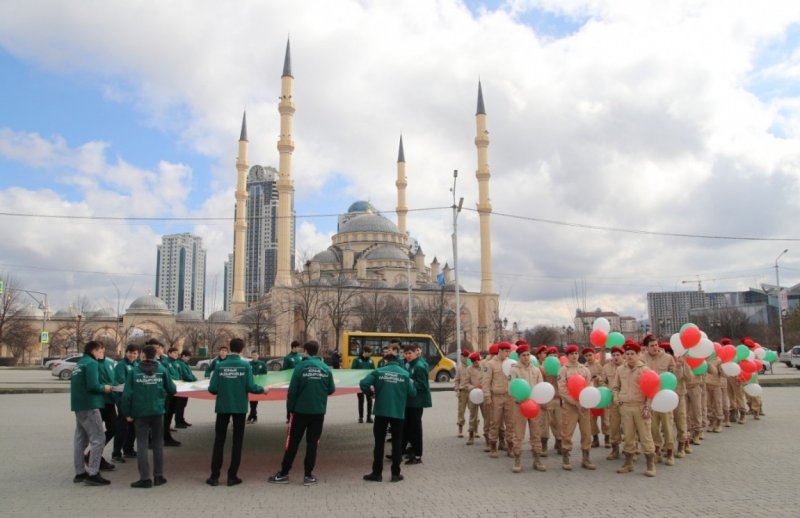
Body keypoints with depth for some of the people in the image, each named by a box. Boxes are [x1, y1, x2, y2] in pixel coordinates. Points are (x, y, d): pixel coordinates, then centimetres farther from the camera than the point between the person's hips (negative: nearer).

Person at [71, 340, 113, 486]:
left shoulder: (79, 363, 15)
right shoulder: (91, 363, -12)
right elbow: (93, 385, -21)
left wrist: (101, 387, 10)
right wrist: (104, 388, -4)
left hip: (79, 405, 10)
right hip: (89, 405, -10)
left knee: (80, 439, 13)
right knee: (98, 439, -7)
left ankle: (80, 472, 19)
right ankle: (93, 474, -7)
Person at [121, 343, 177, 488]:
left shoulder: (134, 371, -3)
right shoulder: (162, 370, -1)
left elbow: (127, 394, -6)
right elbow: (172, 390, 1)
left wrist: (127, 413, 3)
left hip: (140, 412, -1)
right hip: (157, 411, 1)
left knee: (142, 444, 4)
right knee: (158, 443, 12)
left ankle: (145, 478, 2)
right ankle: (158, 476, 16)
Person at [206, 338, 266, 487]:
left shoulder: (220, 365, -6)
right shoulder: (245, 365, -9)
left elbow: (212, 389, -8)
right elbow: (250, 387, -13)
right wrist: (263, 389, 6)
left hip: (222, 407, 1)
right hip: (239, 407, -1)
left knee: (219, 441, 11)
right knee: (237, 442, 10)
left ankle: (214, 476, 13)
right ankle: (232, 476, 12)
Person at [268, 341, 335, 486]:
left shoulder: (300, 367, -10)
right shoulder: (326, 368, -2)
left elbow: (292, 391, -10)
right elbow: (331, 390, 4)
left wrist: (290, 408, 1)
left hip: (300, 411, -2)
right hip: (319, 412, 2)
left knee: (293, 442, 9)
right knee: (312, 443, 9)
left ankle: (283, 474, 15)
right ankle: (308, 475, 12)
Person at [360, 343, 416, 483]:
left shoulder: (378, 372, -4)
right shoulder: (405, 374, -2)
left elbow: (363, 384, -13)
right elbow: (412, 393, -2)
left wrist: (372, 393, 4)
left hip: (381, 412, 0)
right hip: (398, 413, 0)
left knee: (379, 443, 9)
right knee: (397, 443, 10)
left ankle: (377, 473, 14)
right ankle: (395, 473, 13)